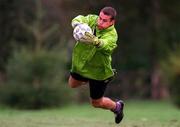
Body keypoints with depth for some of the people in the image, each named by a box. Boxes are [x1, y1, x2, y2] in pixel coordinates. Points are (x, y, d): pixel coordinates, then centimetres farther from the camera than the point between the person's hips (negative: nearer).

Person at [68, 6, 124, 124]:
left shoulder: (112, 35, -35)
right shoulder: (92, 20, -18)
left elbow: (105, 45, -55)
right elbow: (81, 19, -30)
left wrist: (95, 41, -78)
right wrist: (77, 23, -55)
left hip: (98, 71, -5)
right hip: (80, 64, 5)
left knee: (96, 102, 12)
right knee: (73, 84, 28)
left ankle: (117, 107, 42)